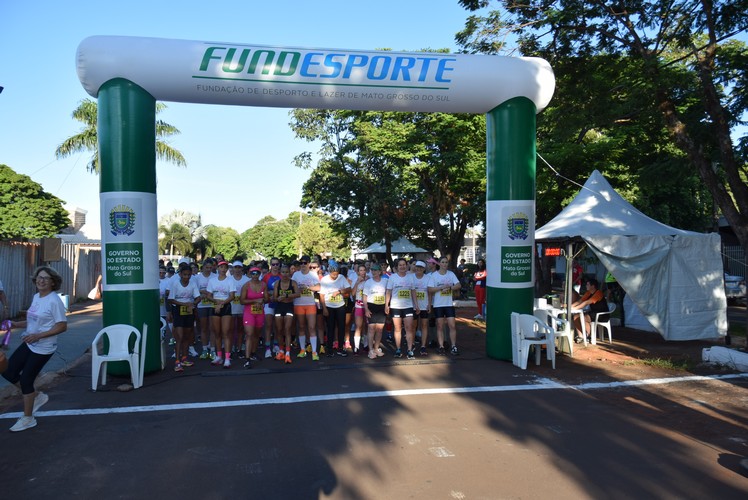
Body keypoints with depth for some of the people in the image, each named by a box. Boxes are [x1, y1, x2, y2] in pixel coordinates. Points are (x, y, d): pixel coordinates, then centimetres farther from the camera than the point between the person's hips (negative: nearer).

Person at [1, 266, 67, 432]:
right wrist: (16, 324, 3)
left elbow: (62, 326, -20)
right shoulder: (36, 297, 7)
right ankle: (37, 396, 27)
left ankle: (28, 418, 19)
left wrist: (38, 336, -24)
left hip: (43, 348, -8)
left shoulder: (54, 301, -19)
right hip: (28, 344, 8)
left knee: (26, 380, 0)